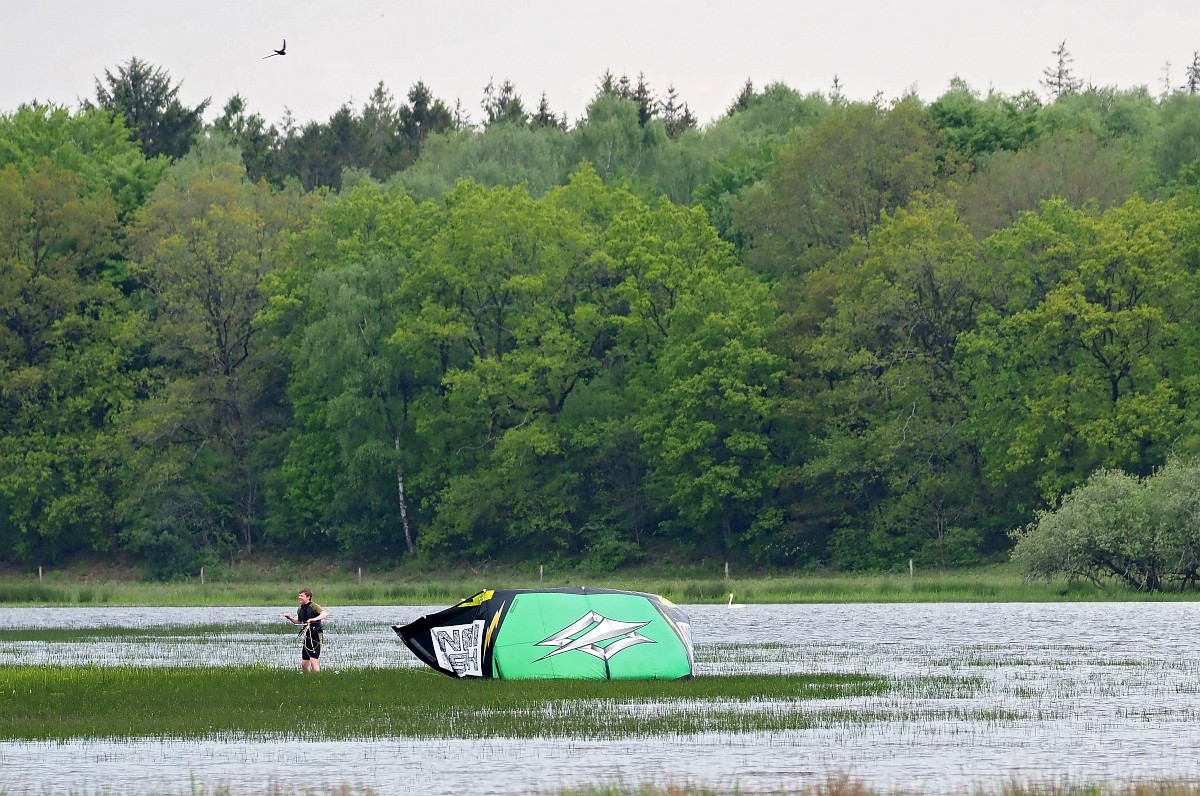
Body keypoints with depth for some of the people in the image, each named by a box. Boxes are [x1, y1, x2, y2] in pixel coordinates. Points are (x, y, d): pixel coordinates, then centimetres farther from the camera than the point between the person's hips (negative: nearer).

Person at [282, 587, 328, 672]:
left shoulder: (314, 606, -11)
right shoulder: (300, 609, 12)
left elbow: (325, 614, -27)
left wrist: (314, 619, -39)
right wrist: (290, 618, 12)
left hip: (315, 636, -8)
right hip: (306, 637, 8)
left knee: (313, 661, -14)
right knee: (304, 664, 8)